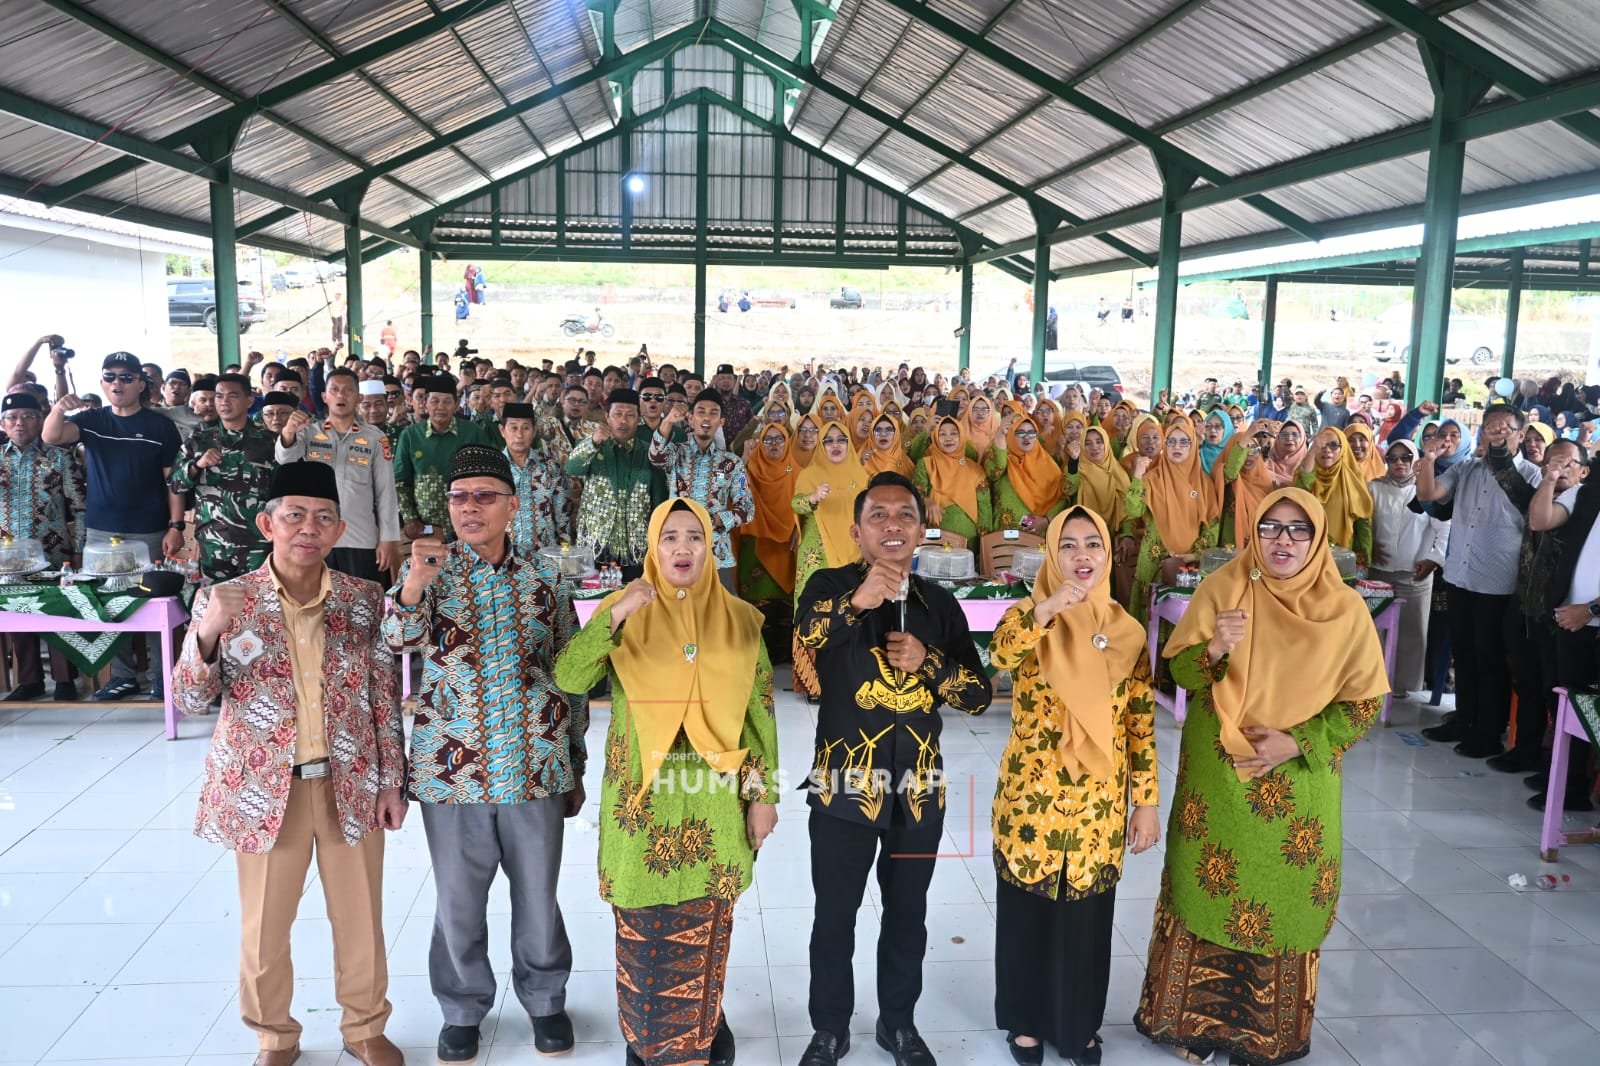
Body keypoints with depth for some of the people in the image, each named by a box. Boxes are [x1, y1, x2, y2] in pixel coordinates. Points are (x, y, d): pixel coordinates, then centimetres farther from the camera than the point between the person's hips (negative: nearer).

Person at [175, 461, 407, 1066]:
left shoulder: (364, 600, -2)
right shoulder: (229, 601, -6)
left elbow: (385, 698, 2)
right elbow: (190, 700, -6)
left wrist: (392, 781, 0)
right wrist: (208, 633, -24)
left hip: (351, 785, 1)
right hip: (263, 789, -1)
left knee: (360, 921, 13)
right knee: (264, 927, 13)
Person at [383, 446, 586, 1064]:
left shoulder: (543, 579, 2)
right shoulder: (431, 570, -2)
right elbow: (398, 639, -20)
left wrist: (575, 766, 9)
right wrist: (415, 583, -40)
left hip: (536, 768, 1)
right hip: (453, 769, -1)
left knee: (538, 894, 13)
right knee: (458, 901, 12)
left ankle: (544, 999, 35)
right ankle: (462, 1010, 34)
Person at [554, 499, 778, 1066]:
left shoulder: (741, 619, 2)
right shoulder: (624, 608, 0)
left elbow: (761, 713, 4)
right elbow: (569, 678, -14)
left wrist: (764, 794, 1)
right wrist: (614, 616, -24)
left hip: (716, 796, 1)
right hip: (641, 794, 0)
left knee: (704, 924, 11)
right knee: (642, 926, 9)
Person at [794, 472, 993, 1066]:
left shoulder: (941, 605, 4)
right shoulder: (830, 587, -6)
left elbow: (979, 694, 4)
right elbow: (792, 647, -25)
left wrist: (928, 661, -14)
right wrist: (854, 603, -40)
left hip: (920, 789, 3)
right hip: (844, 784, -3)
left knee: (907, 916, 17)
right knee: (834, 918, 9)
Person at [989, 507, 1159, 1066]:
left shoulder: (1126, 630, 1)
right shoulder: (1028, 615, -7)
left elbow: (1141, 724, 4)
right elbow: (1000, 654, -31)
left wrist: (1147, 801, 1)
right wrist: (1043, 613, -47)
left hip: (1099, 802, 2)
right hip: (1031, 796, -2)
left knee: (1087, 916, 14)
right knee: (1027, 914, 12)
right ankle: (1027, 1020, 33)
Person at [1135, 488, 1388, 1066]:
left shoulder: (1345, 610, -7)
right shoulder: (1221, 589, -7)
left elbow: (1363, 702, -2)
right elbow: (1179, 672, -5)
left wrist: (1296, 743, -14)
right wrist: (1215, 649, -26)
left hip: (1298, 785, 0)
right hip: (1218, 778, 0)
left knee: (1283, 903, 10)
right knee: (1207, 891, 8)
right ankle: (1193, 1018, 28)